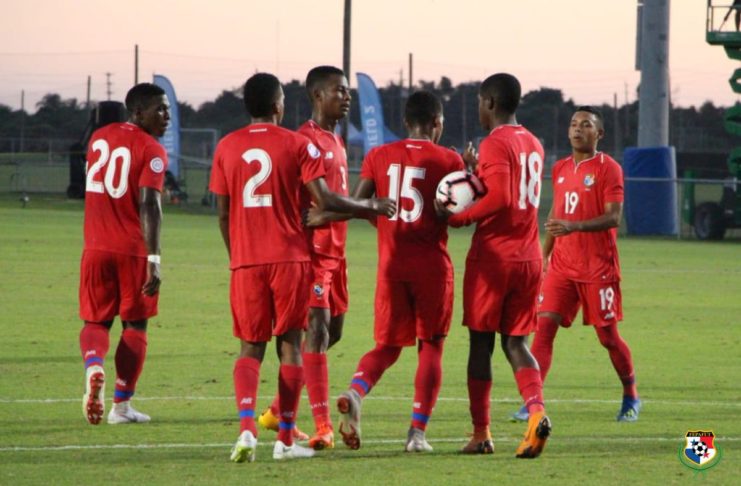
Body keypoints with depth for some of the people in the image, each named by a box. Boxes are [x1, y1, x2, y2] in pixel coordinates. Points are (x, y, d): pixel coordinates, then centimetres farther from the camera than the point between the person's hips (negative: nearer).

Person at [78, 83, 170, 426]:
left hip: (96, 249, 4)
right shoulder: (151, 151, -10)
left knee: (96, 321, 12)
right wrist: (153, 261, -22)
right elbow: (149, 205, -19)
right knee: (134, 324, 9)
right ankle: (121, 404, 10)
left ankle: (94, 365, -20)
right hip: (134, 251, -4)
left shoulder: (99, 138, 9)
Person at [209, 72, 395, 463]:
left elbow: (222, 214, 7)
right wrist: (370, 207, 5)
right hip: (290, 258, -2)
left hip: (246, 262, 2)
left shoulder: (227, 147, 5)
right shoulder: (297, 145, -3)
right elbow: (324, 201, -10)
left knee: (251, 348, 8)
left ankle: (246, 427, -16)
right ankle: (285, 440, 6)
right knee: (290, 344, 7)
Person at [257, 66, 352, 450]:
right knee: (318, 331, -12)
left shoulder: (336, 143, 18)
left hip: (334, 252, 10)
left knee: (333, 330, 13)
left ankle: (278, 411, 24)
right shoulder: (305, 141, -12)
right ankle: (323, 427, -15)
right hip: (312, 250, -10)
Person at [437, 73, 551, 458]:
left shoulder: (494, 144, -12)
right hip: (528, 257, 7)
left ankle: (481, 434, 7)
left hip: (492, 255, -7)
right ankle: (536, 409, -17)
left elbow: (500, 199, -24)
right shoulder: (533, 145, 14)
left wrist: (458, 218, -15)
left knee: (480, 343, 4)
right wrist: (475, 180, 14)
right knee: (515, 342, 9)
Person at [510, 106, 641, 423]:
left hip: (598, 266, -5)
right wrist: (544, 255, 19)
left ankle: (631, 397, 24)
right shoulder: (560, 169, 13)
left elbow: (614, 217, -16)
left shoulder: (608, 168, -7)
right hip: (563, 264, 5)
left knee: (608, 335, 3)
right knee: (544, 325, -10)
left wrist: (575, 226, -29)